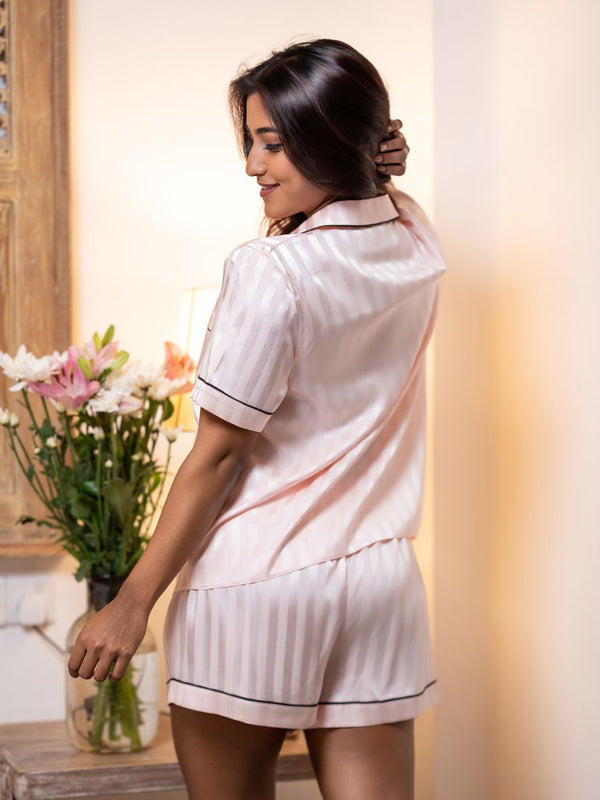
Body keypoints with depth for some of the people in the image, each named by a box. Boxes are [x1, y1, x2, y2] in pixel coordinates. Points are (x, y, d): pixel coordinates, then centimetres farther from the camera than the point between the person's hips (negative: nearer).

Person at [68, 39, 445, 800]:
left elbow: (216, 455, -13)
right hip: (381, 584, 6)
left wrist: (131, 604, -6)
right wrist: (374, 166, 3)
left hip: (255, 586, -6)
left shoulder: (271, 273, -16)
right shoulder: (416, 243, 4)